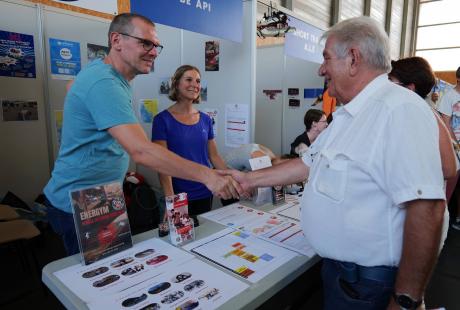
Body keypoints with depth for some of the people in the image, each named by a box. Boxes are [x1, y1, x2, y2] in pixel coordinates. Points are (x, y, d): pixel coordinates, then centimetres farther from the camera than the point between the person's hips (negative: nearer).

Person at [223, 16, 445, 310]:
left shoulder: (399, 109, -24)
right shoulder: (348, 116, 8)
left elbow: (427, 209, -29)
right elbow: (309, 163, 12)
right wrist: (250, 179, 12)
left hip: (367, 283, -8)